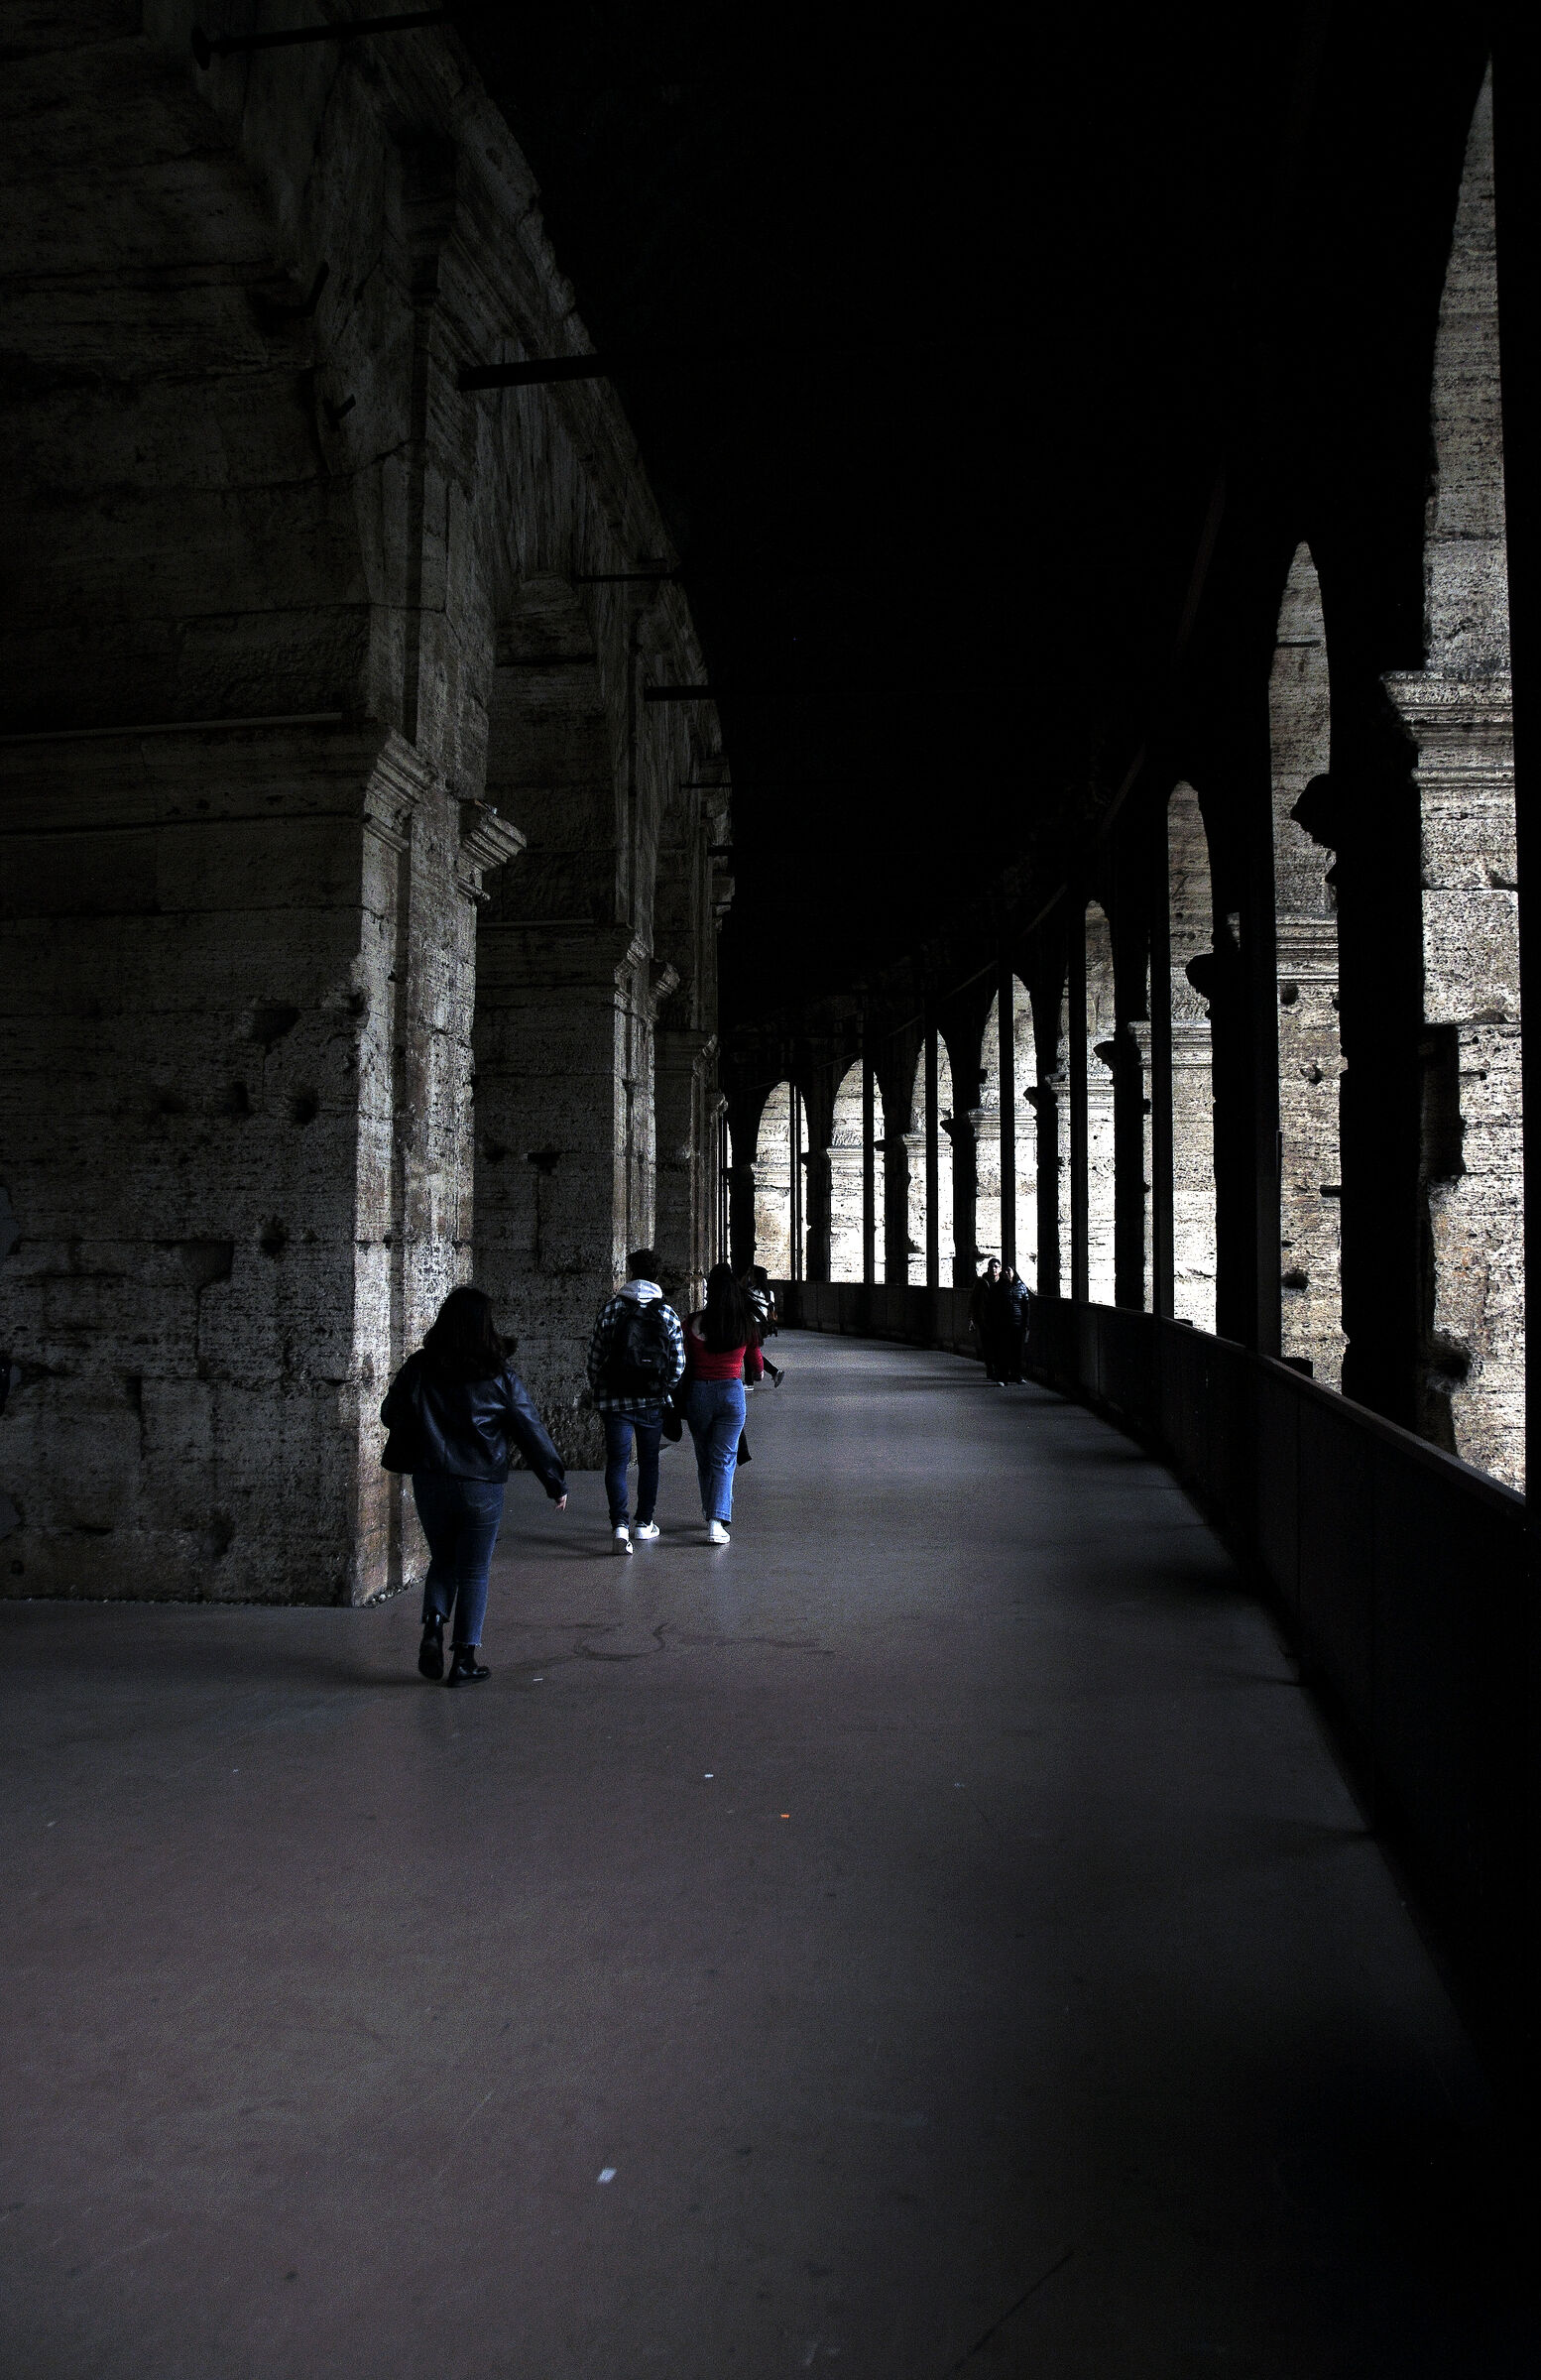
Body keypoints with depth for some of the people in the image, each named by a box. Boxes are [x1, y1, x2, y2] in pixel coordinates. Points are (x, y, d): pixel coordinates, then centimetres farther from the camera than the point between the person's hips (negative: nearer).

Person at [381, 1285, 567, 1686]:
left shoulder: (418, 1368, -2)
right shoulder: (500, 1376, -7)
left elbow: (390, 1415, 10)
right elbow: (530, 1431, -4)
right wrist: (555, 1483, 5)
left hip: (429, 1483, 2)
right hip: (481, 1487, -2)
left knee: (442, 1560, 20)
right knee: (474, 1572, 9)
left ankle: (433, 1627, -2)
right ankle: (464, 1660, 9)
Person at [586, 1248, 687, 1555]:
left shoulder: (611, 1308, -4)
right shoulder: (667, 1312, -1)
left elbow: (595, 1355, -1)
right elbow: (678, 1363, 0)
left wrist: (597, 1392, 12)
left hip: (614, 1399, -2)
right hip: (653, 1401, 2)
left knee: (617, 1462, -2)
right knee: (649, 1460, 16)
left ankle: (620, 1525, -18)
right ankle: (645, 1522, 25)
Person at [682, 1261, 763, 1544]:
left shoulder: (694, 1324, -7)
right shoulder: (746, 1325, -2)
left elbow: (685, 1364, 0)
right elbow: (757, 1371, 6)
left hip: (698, 1392, 0)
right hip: (732, 1391, 0)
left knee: (705, 1458, 18)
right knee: (724, 1459, 3)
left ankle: (711, 1513, 32)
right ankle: (717, 1521, -10)